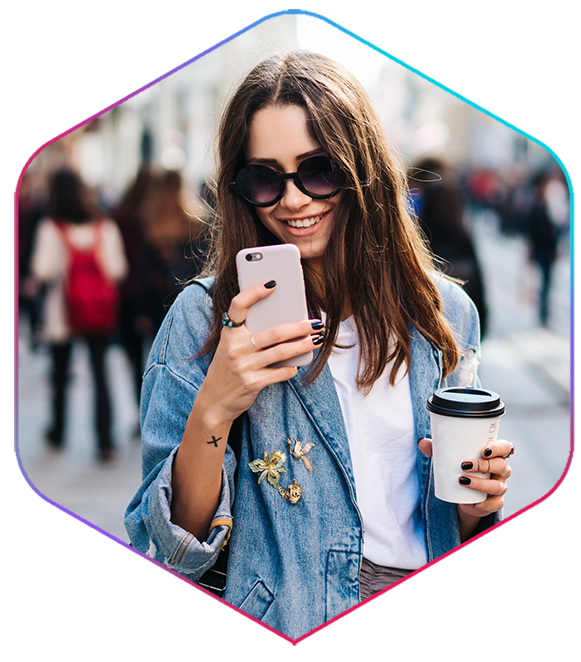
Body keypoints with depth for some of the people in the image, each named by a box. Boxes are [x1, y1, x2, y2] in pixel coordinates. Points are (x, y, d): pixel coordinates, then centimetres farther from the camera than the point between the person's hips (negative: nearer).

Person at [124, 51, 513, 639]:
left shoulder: (445, 312, 4)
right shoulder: (204, 319, -6)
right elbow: (172, 552, -5)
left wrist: (477, 501, -6)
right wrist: (212, 412, -19)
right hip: (289, 628, -3)